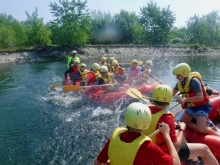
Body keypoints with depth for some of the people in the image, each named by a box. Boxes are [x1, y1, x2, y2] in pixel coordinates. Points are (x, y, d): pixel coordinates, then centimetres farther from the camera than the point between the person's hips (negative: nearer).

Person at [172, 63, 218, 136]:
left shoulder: (194, 81, -27)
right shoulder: (179, 83, -3)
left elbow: (200, 97, -34)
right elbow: (171, 94, 6)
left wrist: (186, 100, -39)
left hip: (202, 106, -8)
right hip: (191, 107, 9)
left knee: (201, 129, -20)